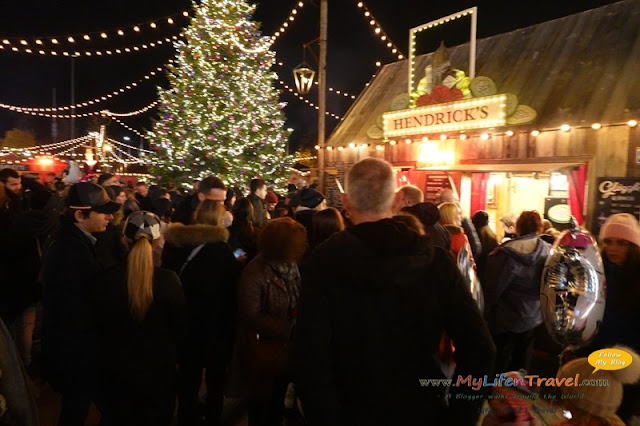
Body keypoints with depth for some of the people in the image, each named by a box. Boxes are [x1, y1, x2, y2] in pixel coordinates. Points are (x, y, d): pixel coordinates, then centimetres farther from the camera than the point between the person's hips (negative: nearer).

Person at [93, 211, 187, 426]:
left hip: (115, 371, 2)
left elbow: (98, 325, -1)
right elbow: (180, 327, -8)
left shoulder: (106, 279, -16)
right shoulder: (168, 280, -21)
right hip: (159, 372, -1)